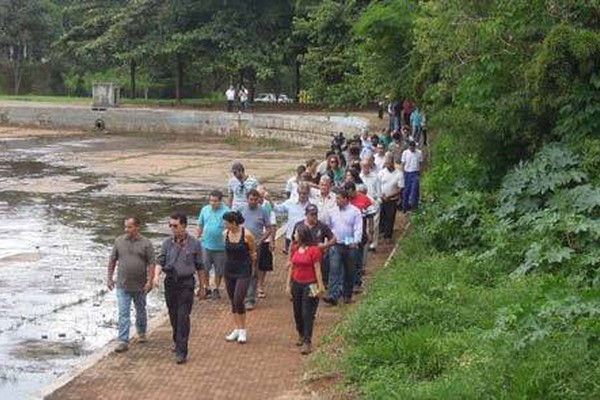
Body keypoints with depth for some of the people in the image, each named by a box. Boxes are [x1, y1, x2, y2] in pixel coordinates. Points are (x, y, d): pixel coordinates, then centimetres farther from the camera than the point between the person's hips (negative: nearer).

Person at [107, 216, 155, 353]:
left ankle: (141, 333, 40)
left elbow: (151, 264, -8)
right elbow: (112, 261, 8)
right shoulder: (119, 241, 0)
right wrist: (109, 278, 5)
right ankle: (123, 342, -6)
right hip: (122, 285, 1)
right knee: (123, 314, -5)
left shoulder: (146, 243, -7)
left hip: (140, 286, -1)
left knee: (141, 311, 18)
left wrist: (149, 281, -15)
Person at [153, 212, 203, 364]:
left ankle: (181, 352, -9)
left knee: (183, 317, -9)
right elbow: (160, 261, -1)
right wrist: (156, 275, -21)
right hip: (170, 282, 3)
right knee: (173, 316, 13)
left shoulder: (194, 244, -2)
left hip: (186, 284, -3)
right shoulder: (167, 243, 4)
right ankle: (177, 343, 33)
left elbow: (199, 267, 5)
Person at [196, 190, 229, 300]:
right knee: (204, 268, 5)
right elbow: (200, 226, 13)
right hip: (206, 245, 3)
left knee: (219, 270, 9)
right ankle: (206, 288, 21)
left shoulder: (226, 211, -10)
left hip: (220, 246, -3)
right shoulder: (205, 210, 3)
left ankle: (216, 290, 26)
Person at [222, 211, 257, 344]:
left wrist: (252, 268, 10)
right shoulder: (225, 234, -2)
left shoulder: (247, 235, -14)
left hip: (243, 272, -5)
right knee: (233, 302, 11)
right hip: (229, 271, 5)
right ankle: (236, 329, 22)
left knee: (238, 301, -12)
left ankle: (243, 331, 4)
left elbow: (253, 253, 0)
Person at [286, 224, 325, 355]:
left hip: (309, 285, -6)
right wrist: (288, 284, 10)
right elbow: (291, 268, 12)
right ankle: (301, 336, 33)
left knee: (308, 314, -5)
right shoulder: (295, 249, 7)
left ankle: (307, 342, -2)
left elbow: (317, 270, -11)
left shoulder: (314, 250, -12)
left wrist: (320, 287, -12)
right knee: (297, 313, 14)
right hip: (296, 284, 6)